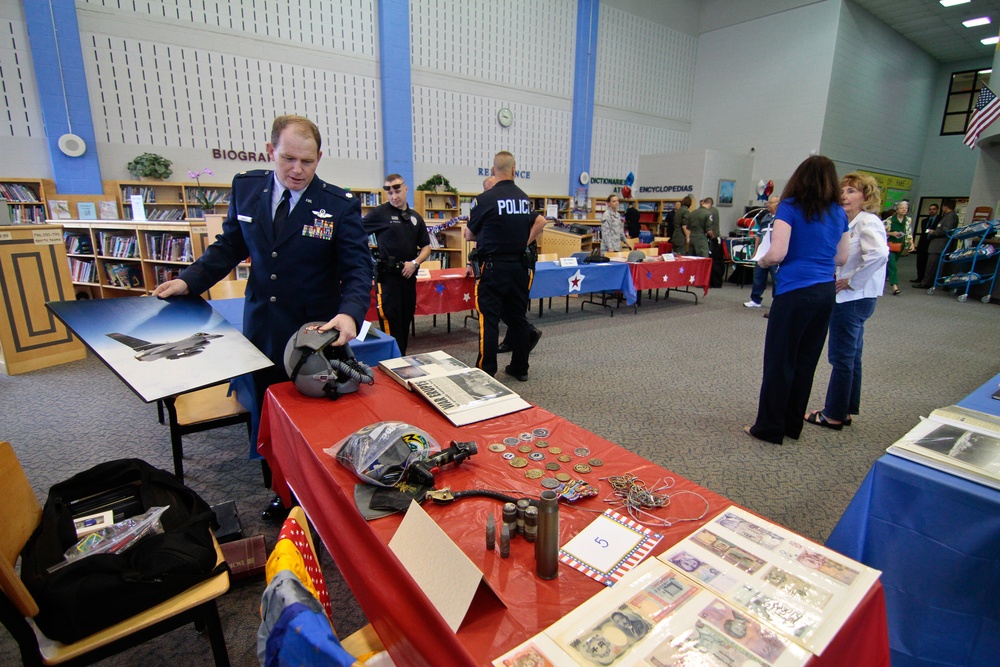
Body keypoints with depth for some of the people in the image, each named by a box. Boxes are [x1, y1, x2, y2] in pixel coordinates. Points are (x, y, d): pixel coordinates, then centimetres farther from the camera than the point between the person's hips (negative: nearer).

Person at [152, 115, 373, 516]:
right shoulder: (245, 188, 2)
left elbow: (357, 268, -15)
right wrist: (188, 281, -3)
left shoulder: (340, 205, -11)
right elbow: (230, 246, 11)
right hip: (262, 329, 5)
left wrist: (349, 313, -33)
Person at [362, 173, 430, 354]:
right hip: (387, 276, -5)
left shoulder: (415, 217, 12)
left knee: (406, 322, 13)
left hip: (408, 275, 5)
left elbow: (426, 247, 13)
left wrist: (414, 263, -4)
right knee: (391, 324, -8)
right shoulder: (379, 213, -3)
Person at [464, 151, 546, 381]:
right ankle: (520, 368, 21)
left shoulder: (485, 199, -11)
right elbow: (540, 222, 25)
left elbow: (469, 235, -1)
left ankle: (486, 371, -1)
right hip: (519, 265, 6)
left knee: (489, 320, -3)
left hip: (493, 267, -6)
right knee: (518, 317, 12)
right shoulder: (524, 198, 8)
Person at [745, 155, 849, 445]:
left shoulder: (790, 207, -6)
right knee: (806, 361, 13)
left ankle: (769, 428, 11)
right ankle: (793, 425, 25)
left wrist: (762, 261, 4)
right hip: (826, 291, 6)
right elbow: (841, 258, 15)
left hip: (795, 291, -6)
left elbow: (777, 253, -16)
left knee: (780, 361, 2)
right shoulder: (839, 213, 11)